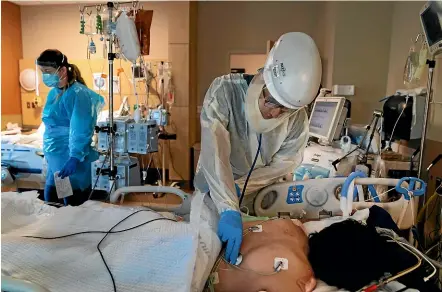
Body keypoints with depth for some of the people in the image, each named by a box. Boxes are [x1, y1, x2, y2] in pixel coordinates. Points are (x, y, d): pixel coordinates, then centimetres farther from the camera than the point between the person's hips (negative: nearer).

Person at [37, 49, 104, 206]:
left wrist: (75, 157, -32)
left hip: (72, 159, -8)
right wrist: (48, 152, 22)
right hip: (55, 158, 8)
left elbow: (80, 131, -23)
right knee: (50, 200, 16)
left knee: (74, 205, 3)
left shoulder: (77, 94, -16)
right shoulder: (53, 93, 10)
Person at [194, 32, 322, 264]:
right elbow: (215, 154, -38)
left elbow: (282, 165, -12)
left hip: (259, 196, 2)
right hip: (213, 192, -1)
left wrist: (239, 187, -23)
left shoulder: (298, 119, -20)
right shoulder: (224, 91, -29)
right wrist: (229, 209, -46)